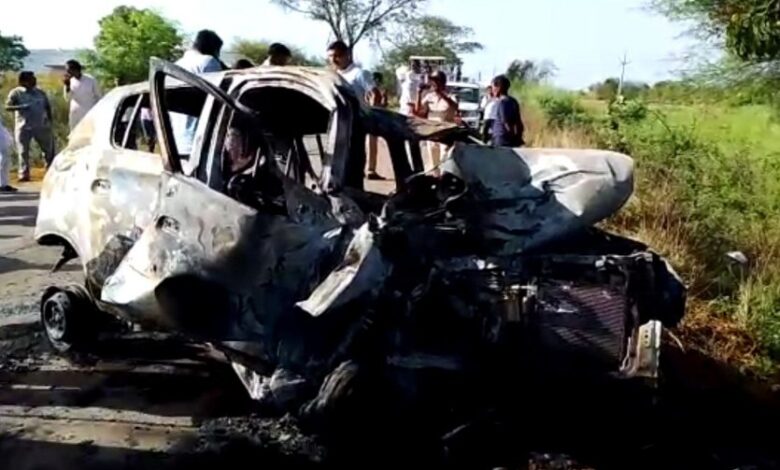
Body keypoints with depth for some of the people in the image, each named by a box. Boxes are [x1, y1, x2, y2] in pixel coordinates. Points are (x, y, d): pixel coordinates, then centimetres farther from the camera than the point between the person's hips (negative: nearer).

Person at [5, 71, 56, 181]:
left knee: (49, 149, 9)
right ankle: (24, 174, 5)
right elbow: (7, 106, -10)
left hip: (41, 126, 3)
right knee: (23, 152, -1)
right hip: (23, 127, -3)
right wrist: (21, 107, -26)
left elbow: (47, 106, 16)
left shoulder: (40, 92, 9)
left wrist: (49, 119, 1)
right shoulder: (16, 92, -3)